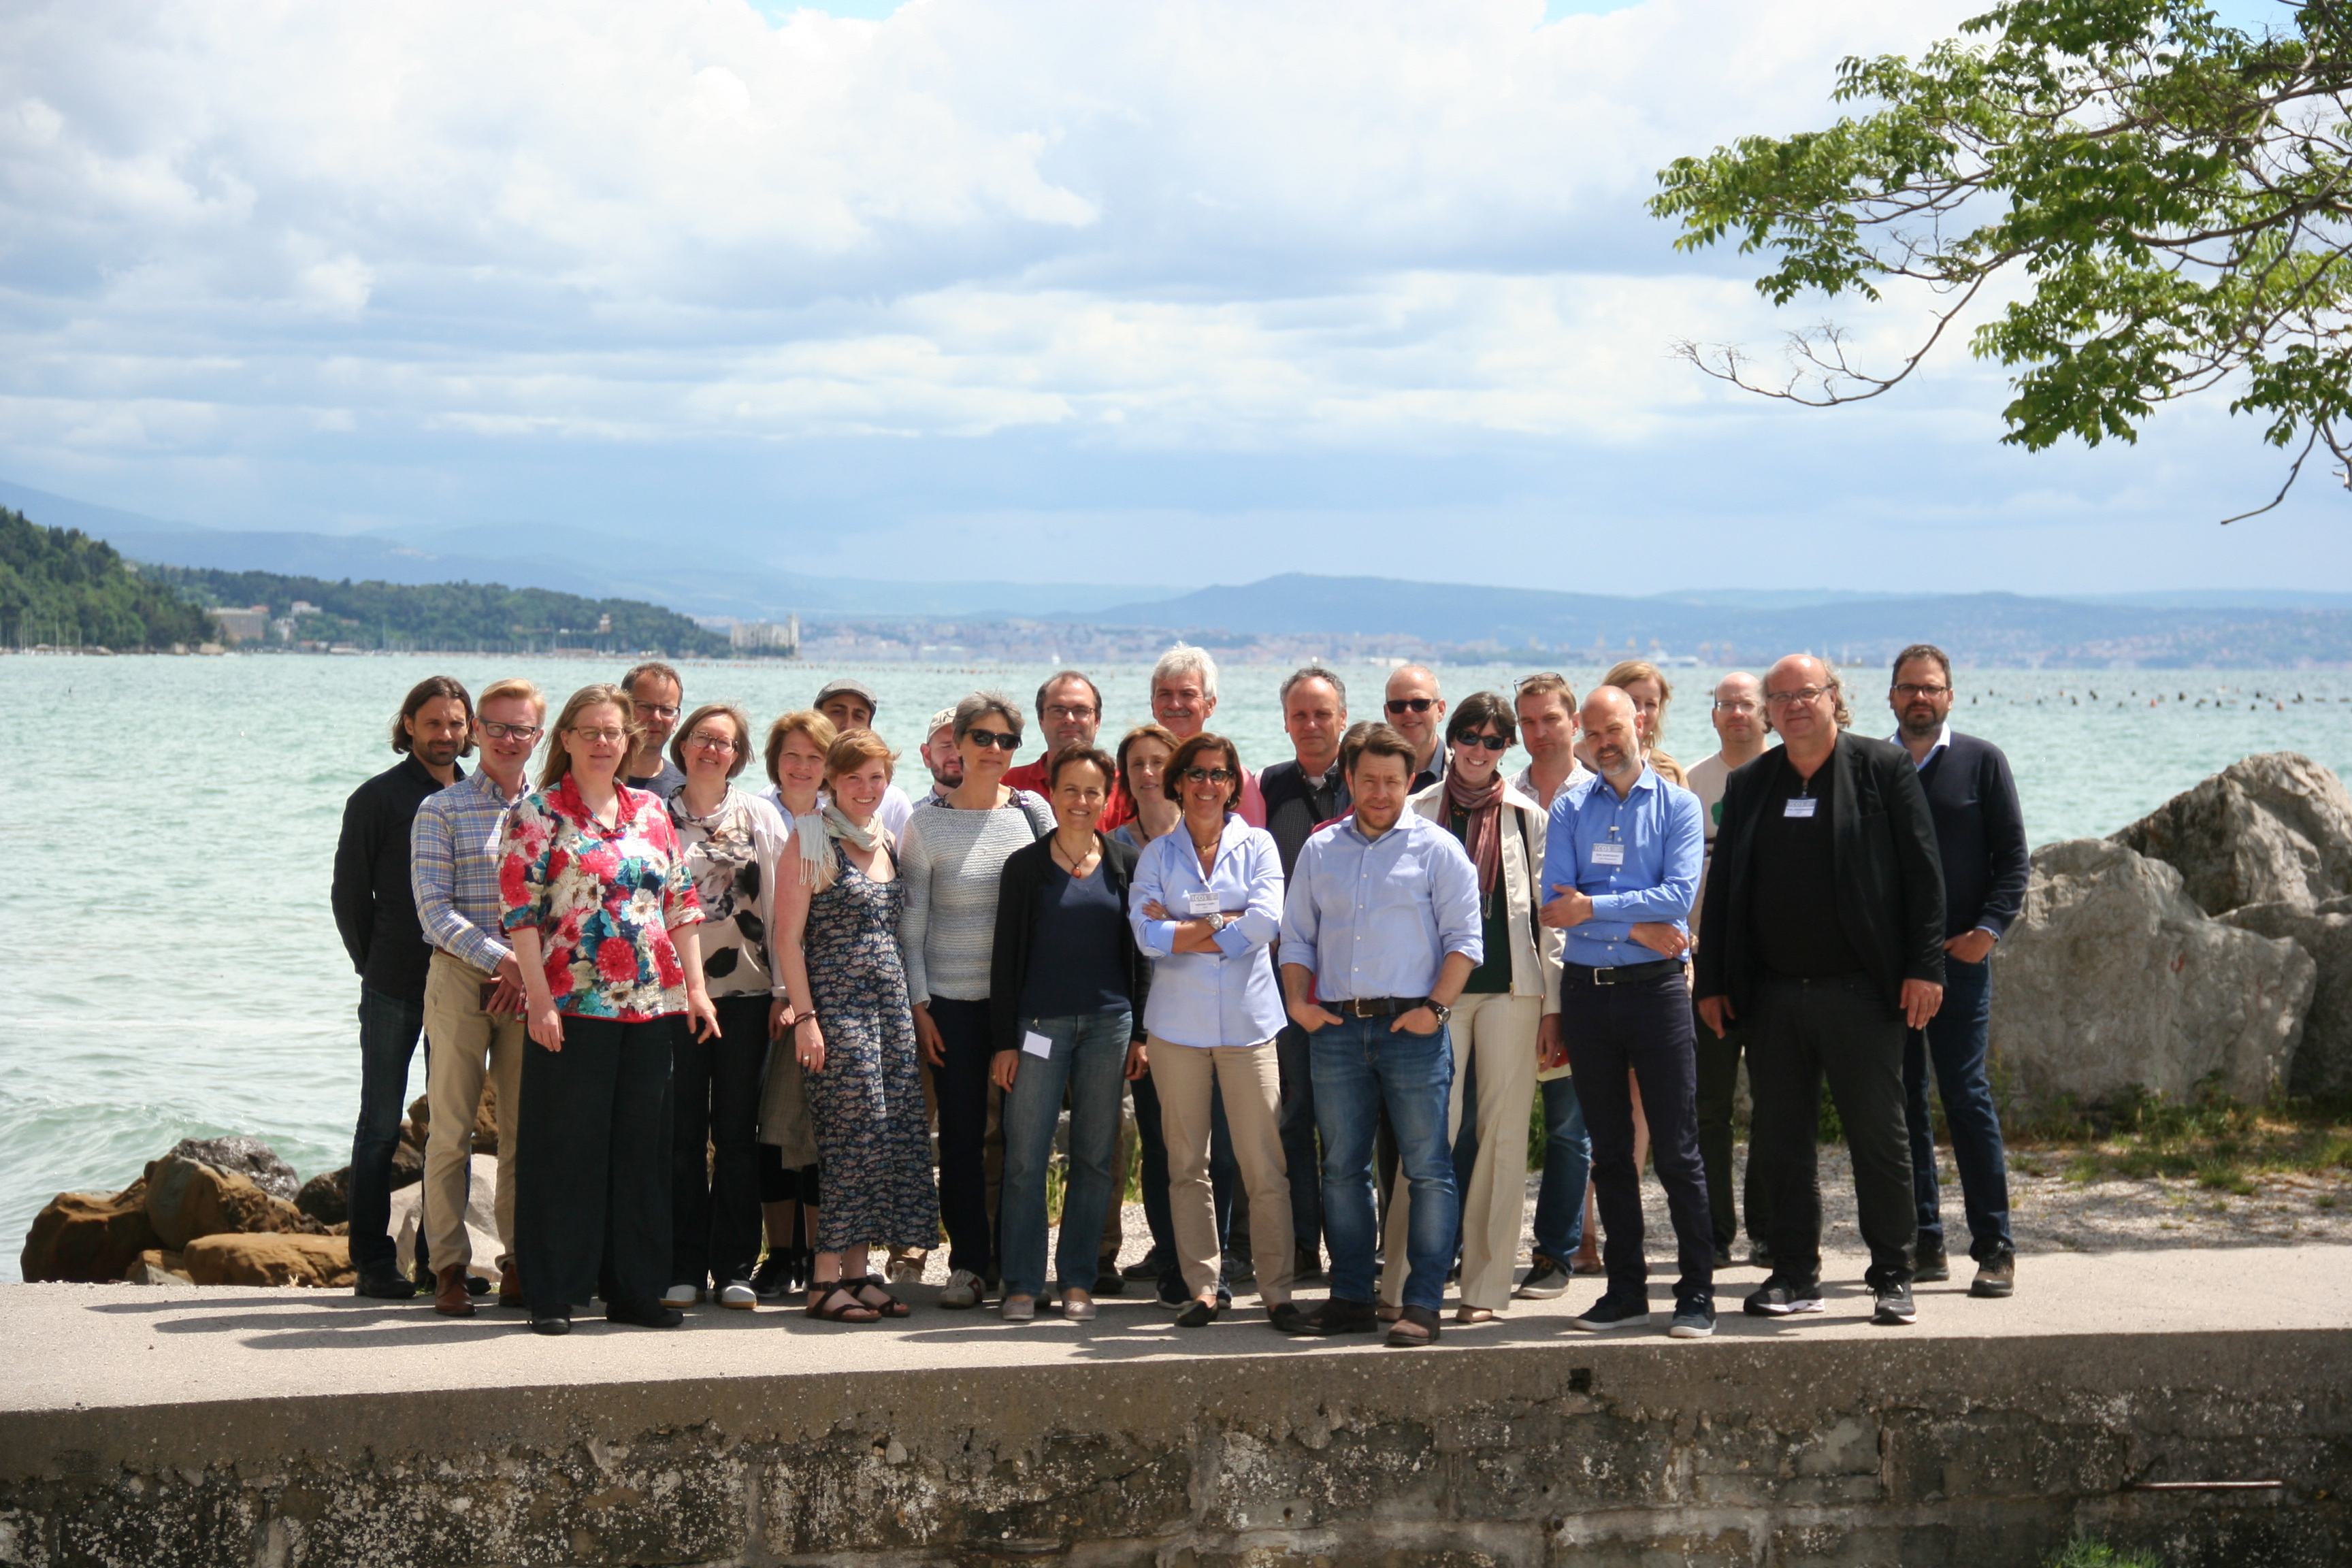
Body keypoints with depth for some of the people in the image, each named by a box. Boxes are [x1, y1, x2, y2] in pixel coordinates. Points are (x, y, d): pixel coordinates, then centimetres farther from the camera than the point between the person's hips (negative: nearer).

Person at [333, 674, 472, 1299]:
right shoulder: (378, 798, -1)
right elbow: (349, 891, 1)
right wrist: (375, 966, -1)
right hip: (394, 990, -4)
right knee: (382, 1125, 1)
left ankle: (440, 1257, 13)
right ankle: (372, 1260, 5)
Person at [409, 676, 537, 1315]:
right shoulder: (441, 809, 2)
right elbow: (434, 909, -5)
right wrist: (500, 960, -15)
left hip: (534, 984, 3)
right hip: (460, 976, -2)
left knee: (526, 1129, 4)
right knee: (451, 1126, -3)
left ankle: (518, 1262, 11)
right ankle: (449, 1266, 2)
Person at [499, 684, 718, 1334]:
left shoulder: (650, 811, 13)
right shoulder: (537, 813, -1)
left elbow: (681, 902, 14)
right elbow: (519, 909, -7)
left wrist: (696, 986, 7)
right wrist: (538, 998, -14)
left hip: (650, 1003, 5)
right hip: (571, 1004, -5)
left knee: (642, 1146, 8)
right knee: (566, 1147, -1)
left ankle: (635, 1290, 15)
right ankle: (555, 1296, 5)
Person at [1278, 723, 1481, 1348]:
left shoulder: (1437, 849, 3)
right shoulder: (1320, 850, 15)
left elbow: (1464, 939, -1)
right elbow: (1296, 935, 17)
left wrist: (1436, 1007, -12)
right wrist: (1298, 1000, 2)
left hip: (1412, 1027, -4)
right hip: (1336, 1029, 4)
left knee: (1427, 1170, -5)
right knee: (1341, 1169, 7)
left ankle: (1423, 1304, -2)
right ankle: (1349, 1299, 14)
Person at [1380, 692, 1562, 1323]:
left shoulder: (1527, 817, 9)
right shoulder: (1418, 812, 8)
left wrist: (1552, 1003, 2)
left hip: (1510, 987, 1)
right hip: (1438, 988, -1)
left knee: (1502, 1131, 1)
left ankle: (1484, 1284, 8)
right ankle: (1404, 1282, -4)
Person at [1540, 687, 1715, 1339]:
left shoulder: (1677, 805, 2)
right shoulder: (1569, 809, 9)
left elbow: (1678, 897, -12)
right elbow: (1555, 906, -3)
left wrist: (1595, 907, -10)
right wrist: (1637, 925, -11)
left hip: (1655, 987, -3)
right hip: (1586, 990, 3)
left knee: (1677, 1150, -4)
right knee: (1609, 1150, 9)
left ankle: (1697, 1292, 1)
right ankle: (1625, 1289, 16)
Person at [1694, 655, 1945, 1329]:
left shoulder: (1884, 768, 0)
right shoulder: (1748, 784, 11)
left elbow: (1923, 871, -3)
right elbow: (1722, 887, 14)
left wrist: (1924, 967, -9)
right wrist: (1712, 981, 8)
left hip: (1858, 992, -4)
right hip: (1772, 994, 4)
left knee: (1878, 1138, 1)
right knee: (1777, 1141, 6)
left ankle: (1892, 1277, 11)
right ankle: (1795, 1274, 16)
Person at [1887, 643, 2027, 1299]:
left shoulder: (1981, 762, 4)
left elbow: (2013, 858, 3)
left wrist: (1989, 929, -11)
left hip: (1957, 956, -3)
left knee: (1966, 1096, -6)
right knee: (1900, 1101, 4)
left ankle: (1994, 1247, -1)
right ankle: (1924, 1244, 11)